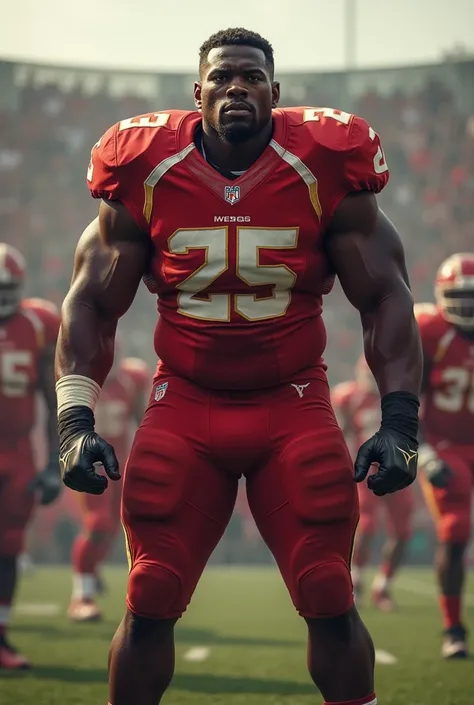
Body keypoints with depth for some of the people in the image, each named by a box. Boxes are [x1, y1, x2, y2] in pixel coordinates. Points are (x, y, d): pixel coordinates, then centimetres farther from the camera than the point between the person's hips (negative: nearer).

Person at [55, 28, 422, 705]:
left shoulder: (327, 172, -7)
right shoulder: (145, 173, -4)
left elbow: (386, 299, -1)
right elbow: (92, 303, 3)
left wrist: (399, 420, -9)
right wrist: (76, 418, -5)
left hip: (294, 406, -1)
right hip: (184, 407, 1)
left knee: (331, 604, -3)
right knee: (149, 604, -1)